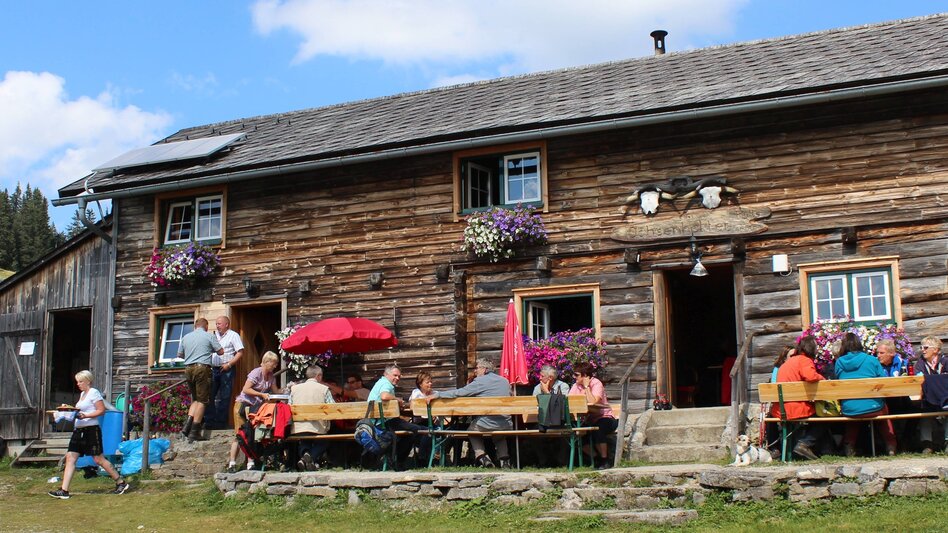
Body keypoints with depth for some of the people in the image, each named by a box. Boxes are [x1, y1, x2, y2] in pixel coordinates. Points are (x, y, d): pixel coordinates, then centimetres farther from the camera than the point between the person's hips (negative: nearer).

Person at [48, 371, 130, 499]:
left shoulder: (94, 392, -9)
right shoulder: (82, 394, 18)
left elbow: (102, 410, -15)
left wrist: (85, 415, -22)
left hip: (91, 430, -9)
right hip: (79, 430, 9)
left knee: (98, 459, -4)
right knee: (70, 457, -1)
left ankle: (121, 483, 8)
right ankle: (64, 491, -3)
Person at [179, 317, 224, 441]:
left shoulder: (186, 337, 13)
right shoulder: (209, 336, 0)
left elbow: (179, 354, 20)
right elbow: (220, 352, 1)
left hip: (188, 369, 5)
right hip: (202, 368, -5)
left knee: (195, 399, 17)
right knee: (202, 400, -1)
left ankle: (187, 426, 1)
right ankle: (194, 432, -4)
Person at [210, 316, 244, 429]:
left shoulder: (233, 335, 0)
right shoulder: (214, 335, 17)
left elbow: (240, 353, -7)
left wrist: (229, 364, -15)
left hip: (226, 370, -6)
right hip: (213, 369, 6)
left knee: (224, 397, -2)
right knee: (210, 395, 3)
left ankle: (220, 422, 2)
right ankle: (210, 420, 9)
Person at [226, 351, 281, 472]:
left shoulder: (271, 376, 8)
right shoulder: (256, 373, -16)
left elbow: (275, 391, 10)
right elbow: (246, 389, -21)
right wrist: (262, 395, -27)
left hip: (255, 407, 7)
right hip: (243, 404, -7)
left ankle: (250, 464, -1)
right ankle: (232, 463, -3)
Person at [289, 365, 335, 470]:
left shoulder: (294, 388, 10)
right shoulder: (324, 389, 1)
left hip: (298, 428, 3)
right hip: (318, 428, -3)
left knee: (304, 443, 30)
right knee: (323, 443, 24)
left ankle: (304, 453, -5)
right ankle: (312, 458, -8)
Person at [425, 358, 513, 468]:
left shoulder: (480, 381, -6)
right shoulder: (505, 381, 11)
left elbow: (459, 392, -11)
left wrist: (437, 395, -6)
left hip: (486, 424, -5)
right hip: (506, 426, 5)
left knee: (472, 431, 27)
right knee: (500, 438, 38)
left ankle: (483, 457, 9)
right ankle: (504, 460, 14)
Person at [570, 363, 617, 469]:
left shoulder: (596, 384, -13)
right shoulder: (576, 386, 6)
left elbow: (593, 402, -28)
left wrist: (587, 386, -21)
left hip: (604, 418, -6)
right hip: (588, 420, 6)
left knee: (598, 430, -35)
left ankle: (605, 460, -16)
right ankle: (597, 457, 2)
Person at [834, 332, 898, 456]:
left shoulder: (839, 362, 0)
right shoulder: (871, 360, -3)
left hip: (848, 410, 1)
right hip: (873, 407, -1)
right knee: (884, 408, 32)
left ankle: (849, 447, 29)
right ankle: (891, 446, 30)